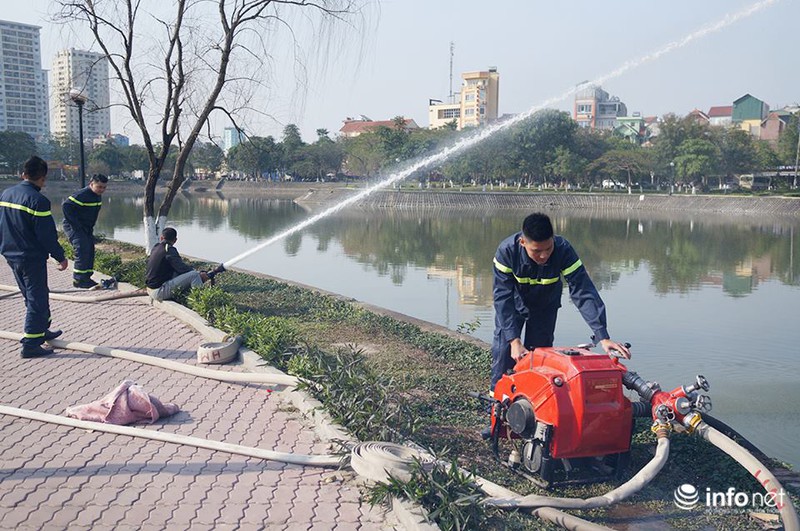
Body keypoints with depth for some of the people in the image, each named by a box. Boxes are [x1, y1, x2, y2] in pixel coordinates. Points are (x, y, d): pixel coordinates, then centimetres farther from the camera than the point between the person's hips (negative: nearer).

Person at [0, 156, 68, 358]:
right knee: (37, 300, 0)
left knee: (33, 295, 22)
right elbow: (47, 234, -18)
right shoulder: (38, 201, -19)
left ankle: (42, 331, 35)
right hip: (32, 258, -8)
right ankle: (30, 344, 0)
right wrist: (60, 257, -9)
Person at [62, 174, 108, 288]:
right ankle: (78, 279, -12)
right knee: (82, 250, -17)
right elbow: (66, 206, -27)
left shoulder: (97, 196, 8)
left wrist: (90, 226, 12)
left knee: (90, 250, 6)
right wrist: (76, 225, -25)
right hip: (74, 227, -9)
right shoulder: (82, 195, -21)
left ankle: (86, 277, 13)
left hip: (86, 228, 9)